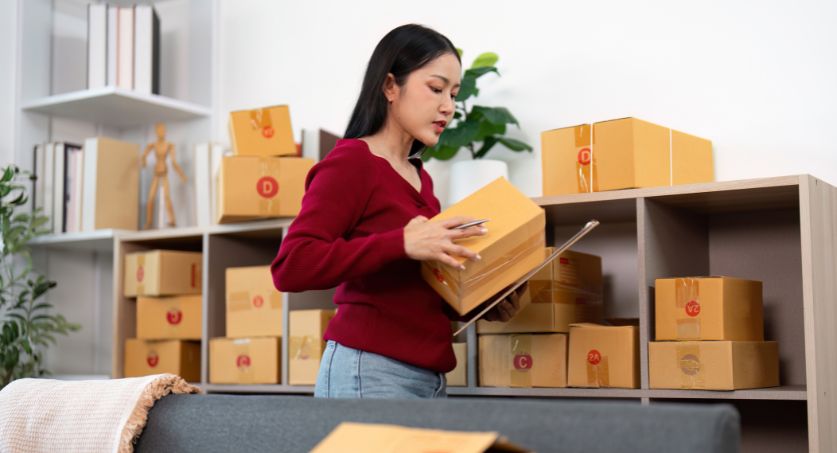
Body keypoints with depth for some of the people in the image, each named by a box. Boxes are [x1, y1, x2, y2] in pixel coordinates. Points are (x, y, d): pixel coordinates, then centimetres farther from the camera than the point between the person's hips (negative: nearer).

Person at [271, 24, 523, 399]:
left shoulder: (420, 177, 15)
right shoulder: (352, 161, -7)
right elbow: (290, 266, -19)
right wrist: (403, 243, -25)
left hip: (429, 377, 8)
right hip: (370, 373, -8)